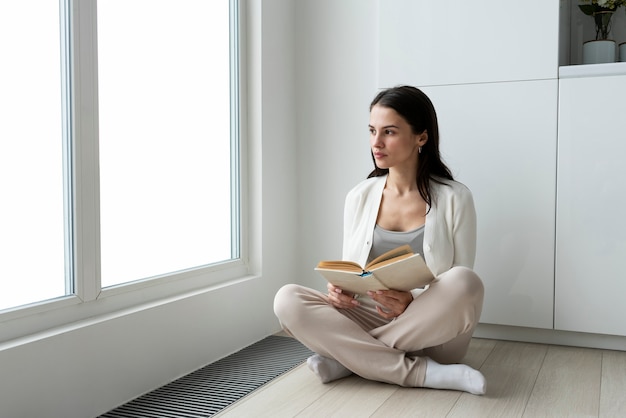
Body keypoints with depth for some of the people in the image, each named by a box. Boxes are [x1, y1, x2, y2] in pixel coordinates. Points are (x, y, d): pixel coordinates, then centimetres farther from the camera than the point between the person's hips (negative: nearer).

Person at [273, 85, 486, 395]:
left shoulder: (454, 199, -4)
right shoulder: (359, 197, 4)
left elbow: (462, 289, -3)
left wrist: (413, 302, -22)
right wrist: (340, 290, -14)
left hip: (430, 333, -2)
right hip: (369, 319, 2)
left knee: (464, 281, -33)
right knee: (288, 300, -21)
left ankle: (348, 358, -18)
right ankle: (421, 373, -23)